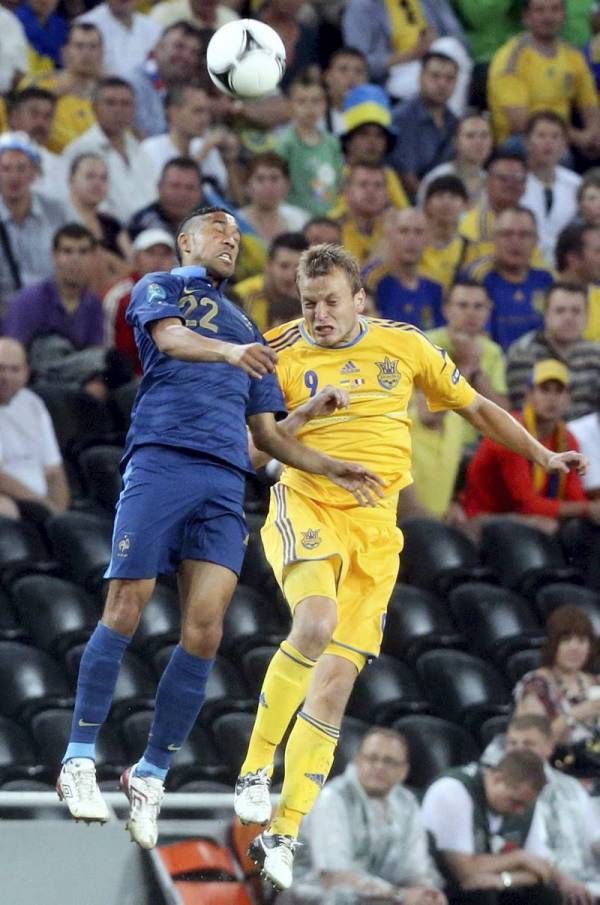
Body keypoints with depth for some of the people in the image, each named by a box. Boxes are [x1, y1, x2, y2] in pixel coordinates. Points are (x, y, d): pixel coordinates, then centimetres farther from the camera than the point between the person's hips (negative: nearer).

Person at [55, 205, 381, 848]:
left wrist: (330, 467, 13)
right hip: (161, 457, -4)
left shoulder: (248, 331, 31)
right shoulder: (160, 289, 16)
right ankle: (79, 758, -3)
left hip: (226, 481, 4)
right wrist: (230, 351, -29)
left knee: (204, 628, -9)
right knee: (126, 608, -10)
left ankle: (152, 772, -1)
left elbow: (266, 431, 29)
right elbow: (171, 337, -8)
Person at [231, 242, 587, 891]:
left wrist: (542, 455, 20)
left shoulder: (405, 345, 7)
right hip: (306, 506, -3)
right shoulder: (282, 352, 0)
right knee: (315, 624, -32)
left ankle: (283, 833, 3)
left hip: (375, 529, 3)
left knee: (336, 680, -2)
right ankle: (256, 767, -17)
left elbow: (476, 408, 19)